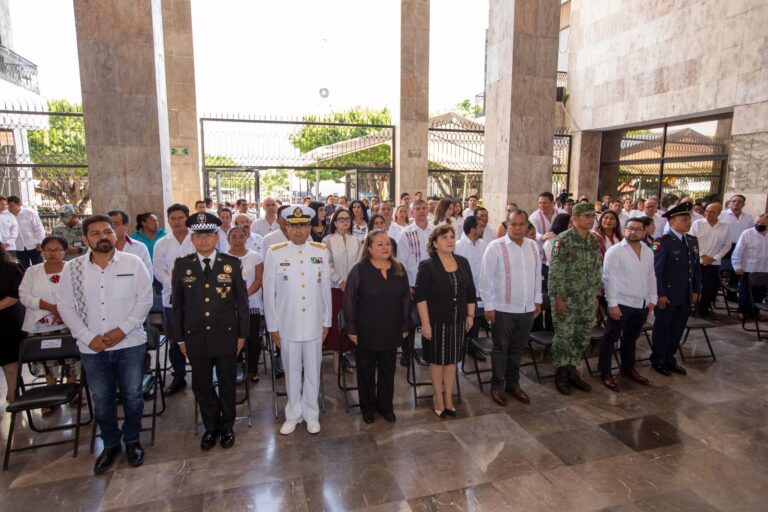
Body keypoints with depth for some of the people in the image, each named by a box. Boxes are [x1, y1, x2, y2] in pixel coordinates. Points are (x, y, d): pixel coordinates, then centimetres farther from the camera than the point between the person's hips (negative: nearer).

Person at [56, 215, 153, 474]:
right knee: (101, 400, 14)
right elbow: (65, 306, 0)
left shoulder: (133, 263, -5)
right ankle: (110, 444, 35)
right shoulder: (72, 268, -1)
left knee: (132, 396, 10)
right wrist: (89, 337, -9)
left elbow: (145, 299, -5)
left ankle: (132, 440, 32)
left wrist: (122, 330, -14)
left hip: (130, 344, -1)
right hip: (92, 348, 2)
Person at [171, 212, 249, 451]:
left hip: (226, 336, -1)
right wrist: (179, 338, 4)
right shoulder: (182, 265, -1)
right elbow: (177, 304, 4)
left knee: (227, 384, 13)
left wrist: (242, 334, 0)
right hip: (195, 338, 1)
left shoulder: (232, 263, -4)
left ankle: (227, 426, 34)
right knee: (201, 386, 13)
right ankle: (211, 427, 35)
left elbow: (242, 301, 0)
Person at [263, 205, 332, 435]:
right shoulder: (275, 253, -5)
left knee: (313, 371, 13)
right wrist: (272, 326, -2)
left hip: (314, 325, 1)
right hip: (287, 325, -1)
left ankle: (311, 414, 32)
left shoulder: (321, 251, -1)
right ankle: (293, 414, 33)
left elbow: (326, 288, 3)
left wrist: (326, 321, 5)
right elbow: (269, 292, -2)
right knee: (292, 372, 14)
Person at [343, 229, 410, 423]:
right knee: (366, 371, 13)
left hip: (391, 331, 3)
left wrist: (405, 325, 7)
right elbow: (349, 301, -9)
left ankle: (386, 405, 34)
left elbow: (406, 299, 7)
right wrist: (352, 329, -9)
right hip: (366, 331, -3)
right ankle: (367, 407, 31)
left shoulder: (399, 269, 2)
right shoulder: (359, 270, -11)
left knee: (388, 370, 15)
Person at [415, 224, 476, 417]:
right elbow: (421, 297, -13)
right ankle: (439, 398, 26)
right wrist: (425, 323, -17)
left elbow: (470, 292, 11)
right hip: (436, 321, -4)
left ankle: (449, 398, 28)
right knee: (437, 360, 9)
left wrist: (470, 315, 9)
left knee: (452, 360, 13)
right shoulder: (427, 265, -11)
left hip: (458, 321, 4)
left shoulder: (463, 262, 5)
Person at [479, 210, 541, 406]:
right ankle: (497, 385, 25)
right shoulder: (496, 246, -11)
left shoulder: (533, 246, 5)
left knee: (518, 349, 16)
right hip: (503, 309, -5)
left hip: (527, 308, 5)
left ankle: (513, 383, 33)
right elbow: (486, 278, -11)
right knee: (500, 349, 9)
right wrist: (488, 306, -12)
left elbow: (537, 275, 13)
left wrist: (537, 300, 13)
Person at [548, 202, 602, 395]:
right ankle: (560, 374, 17)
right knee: (564, 336, 2)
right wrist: (557, 297, -17)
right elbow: (555, 271, -15)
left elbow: (597, 269, 14)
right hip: (567, 298, -6)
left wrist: (596, 295, 13)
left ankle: (572, 371, 27)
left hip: (587, 300, 6)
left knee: (582, 337, 12)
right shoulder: (563, 240, -13)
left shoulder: (594, 240, 8)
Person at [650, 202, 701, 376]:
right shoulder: (663, 242, -13)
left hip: (686, 296, 6)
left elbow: (696, 267, 14)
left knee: (678, 329, 14)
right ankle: (657, 360, 21)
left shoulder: (693, 241, 9)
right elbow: (656, 270, -15)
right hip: (667, 296, -6)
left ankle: (669, 359, 29)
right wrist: (660, 294, -16)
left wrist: (696, 290, 10)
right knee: (662, 328, 8)